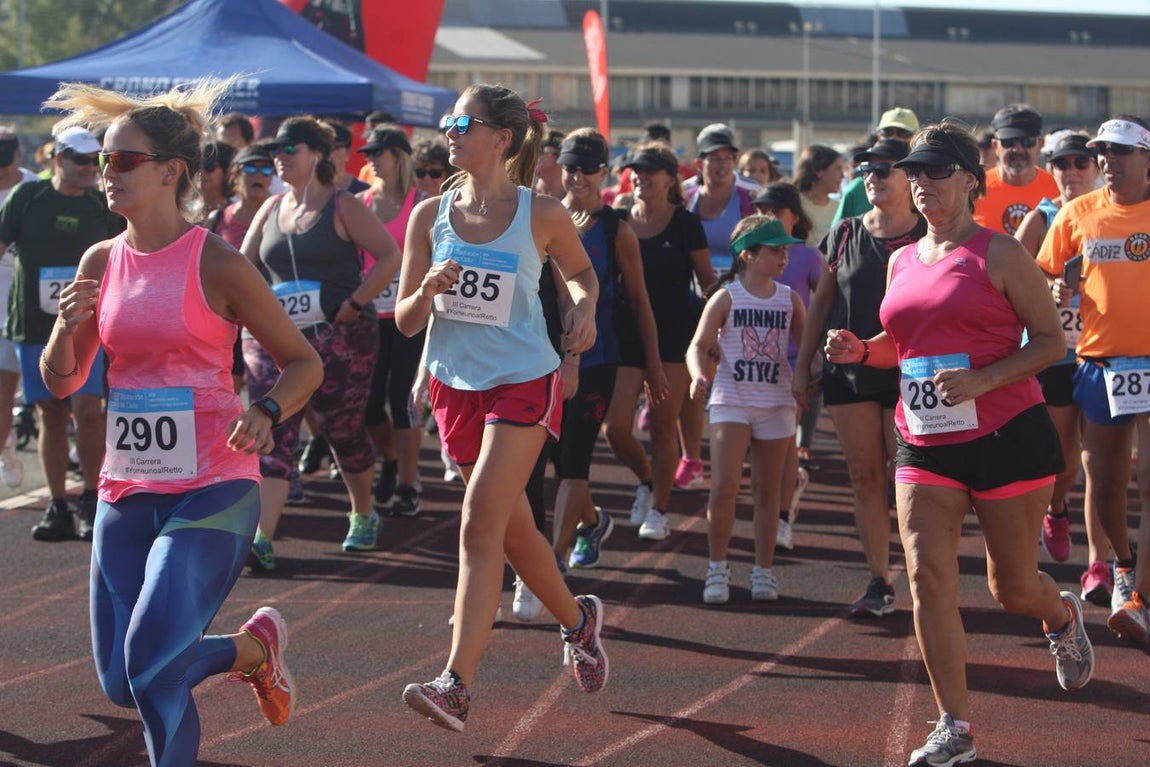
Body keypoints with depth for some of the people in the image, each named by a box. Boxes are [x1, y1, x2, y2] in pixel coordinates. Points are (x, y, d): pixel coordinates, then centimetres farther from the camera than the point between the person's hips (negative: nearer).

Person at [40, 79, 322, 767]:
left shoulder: (216, 264, -8)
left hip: (213, 488, -6)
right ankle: (254, 647, 32)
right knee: (123, 683, 7)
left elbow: (303, 361, -2)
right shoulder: (102, 263, 6)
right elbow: (62, 383, 12)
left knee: (150, 661, -20)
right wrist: (67, 329, -8)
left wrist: (267, 414, -21)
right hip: (127, 490, 6)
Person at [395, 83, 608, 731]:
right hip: (456, 384, 4)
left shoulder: (542, 215, -8)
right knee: (512, 529, 15)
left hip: (524, 384, -4)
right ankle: (578, 619, 42)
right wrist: (428, 290, -20)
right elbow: (405, 321, 1)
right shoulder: (430, 216, -1)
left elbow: (582, 271, 13)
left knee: (480, 527, -16)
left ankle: (457, 685, -18)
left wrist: (585, 306, -9)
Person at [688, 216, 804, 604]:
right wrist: (699, 375, -25)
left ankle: (763, 571, 15)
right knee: (724, 485, -12)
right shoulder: (726, 298, -2)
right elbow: (699, 345, -5)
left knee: (768, 489, 7)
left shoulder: (789, 299, 7)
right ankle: (718, 568, 1)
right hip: (731, 401, -3)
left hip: (776, 402, 3)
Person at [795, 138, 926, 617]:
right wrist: (802, 365, 12)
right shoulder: (846, 235, 8)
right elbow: (822, 301, 14)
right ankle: (879, 582, 8)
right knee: (865, 478, 3)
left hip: (908, 374, -3)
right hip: (848, 374, 3)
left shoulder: (927, 237, -1)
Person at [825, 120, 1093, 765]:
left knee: (1013, 588, 6)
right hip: (926, 444, 5)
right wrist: (862, 350, 3)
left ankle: (1063, 616, 44)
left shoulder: (998, 253, -6)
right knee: (928, 578, -9)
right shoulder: (903, 261, 11)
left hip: (1008, 438, -5)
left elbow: (1051, 341, -7)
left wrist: (982, 381, -20)